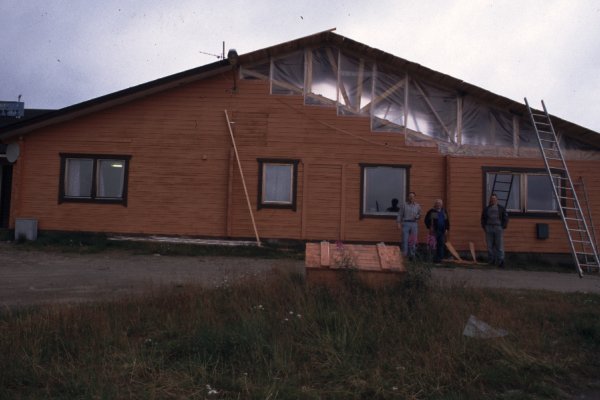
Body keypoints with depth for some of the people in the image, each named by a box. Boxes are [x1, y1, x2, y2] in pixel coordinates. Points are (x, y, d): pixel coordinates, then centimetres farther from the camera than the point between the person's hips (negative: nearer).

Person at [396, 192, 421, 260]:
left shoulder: (417, 206, 13)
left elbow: (419, 214, 21)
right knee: (405, 239, -6)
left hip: (414, 224, 2)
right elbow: (400, 214, 3)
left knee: (413, 240, 1)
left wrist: (417, 217, -2)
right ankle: (404, 255, -2)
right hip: (406, 223, -2)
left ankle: (412, 255, 9)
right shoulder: (404, 205, 5)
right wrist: (399, 223, -6)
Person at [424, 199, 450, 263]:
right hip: (434, 231, -4)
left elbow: (447, 221, 19)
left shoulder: (444, 212, 15)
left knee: (442, 244, 5)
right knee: (434, 245, -5)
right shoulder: (431, 212, 0)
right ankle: (435, 258, 2)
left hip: (442, 231, 5)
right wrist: (430, 227, -6)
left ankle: (441, 257, 13)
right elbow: (426, 220, 2)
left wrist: (447, 229, 9)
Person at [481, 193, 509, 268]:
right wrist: (484, 227, 6)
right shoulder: (486, 209, 15)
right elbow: (483, 219, 17)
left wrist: (503, 227, -2)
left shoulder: (501, 208, 9)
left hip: (498, 228, -2)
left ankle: (501, 261, -6)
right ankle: (491, 261, 10)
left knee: (499, 246, -6)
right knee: (490, 246, 3)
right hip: (489, 228, 2)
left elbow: (505, 218, 7)